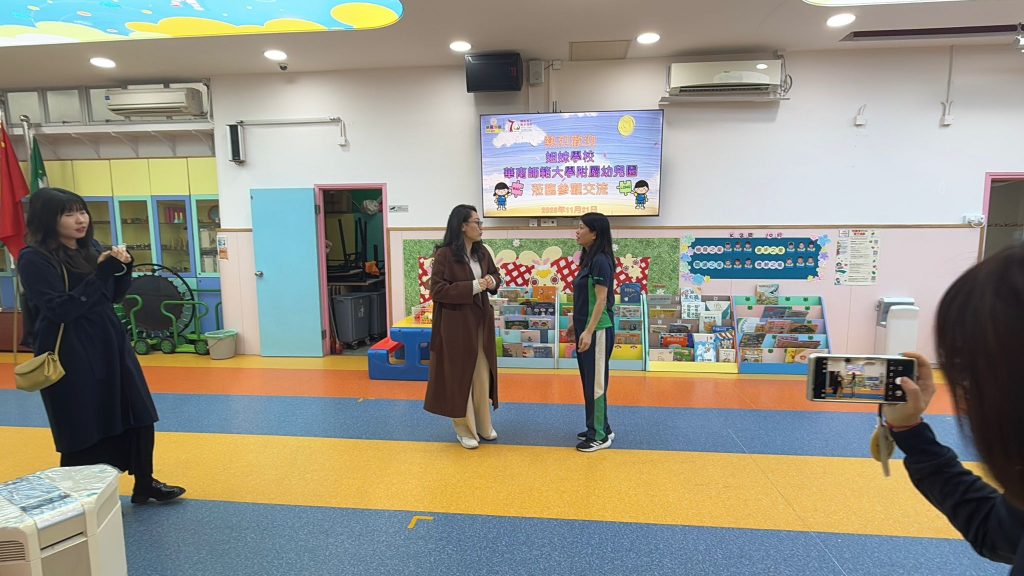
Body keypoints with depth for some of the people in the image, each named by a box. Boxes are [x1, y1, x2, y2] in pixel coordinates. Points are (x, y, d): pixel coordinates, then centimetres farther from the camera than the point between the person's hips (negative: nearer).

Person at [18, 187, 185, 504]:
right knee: (83, 430, 3)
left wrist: (122, 268, -7)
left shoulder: (91, 247, 7)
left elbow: (115, 296, 12)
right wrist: (101, 273, -24)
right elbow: (60, 309, -19)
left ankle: (145, 486, 29)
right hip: (70, 355, -7)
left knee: (138, 416, 13)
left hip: (110, 345, 7)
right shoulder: (34, 259, -12)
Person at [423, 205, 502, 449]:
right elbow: (437, 290, -17)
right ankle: (464, 429, 20)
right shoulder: (444, 254, -14)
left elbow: (495, 275, 19)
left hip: (481, 321, 7)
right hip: (455, 323, -6)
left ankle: (483, 424, 29)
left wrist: (492, 282, -5)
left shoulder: (482, 252, 6)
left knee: (482, 374, 13)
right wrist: (472, 287, -21)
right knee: (459, 375, 5)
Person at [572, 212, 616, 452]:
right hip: (586, 328, 9)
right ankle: (600, 429, 27)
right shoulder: (589, 259, 11)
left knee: (595, 382, 0)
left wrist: (589, 332, -21)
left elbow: (601, 300, -19)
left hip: (597, 331, -9)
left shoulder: (600, 261, -16)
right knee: (589, 380, 15)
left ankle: (600, 436, 12)